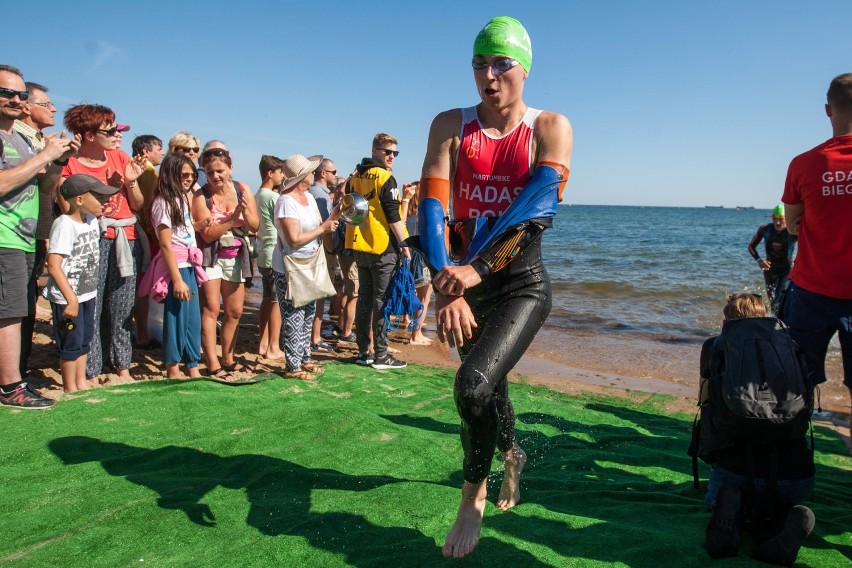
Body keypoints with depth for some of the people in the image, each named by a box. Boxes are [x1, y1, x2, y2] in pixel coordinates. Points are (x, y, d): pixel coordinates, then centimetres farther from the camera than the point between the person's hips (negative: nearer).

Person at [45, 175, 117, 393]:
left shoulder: (92, 221, 6)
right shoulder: (64, 225, -20)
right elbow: (53, 265, -24)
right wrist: (71, 299, -24)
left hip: (87, 294, 8)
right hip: (67, 298, -8)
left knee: (84, 339, 17)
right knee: (71, 342, 3)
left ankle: (81, 383, 31)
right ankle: (70, 388, 19)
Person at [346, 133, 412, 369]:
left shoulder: (355, 177, 12)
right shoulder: (385, 179, -11)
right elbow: (393, 216, -15)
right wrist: (404, 244, -9)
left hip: (360, 247, 7)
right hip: (382, 247, -7)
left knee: (364, 297, 12)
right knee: (382, 300, -3)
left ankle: (364, 352, 16)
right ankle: (381, 355, 1)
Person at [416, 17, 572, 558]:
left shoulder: (550, 127, -5)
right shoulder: (451, 125, 1)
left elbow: (540, 205, -20)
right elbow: (432, 206, -11)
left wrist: (475, 269, -32)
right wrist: (446, 286, -25)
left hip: (522, 283, -3)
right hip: (464, 278, 4)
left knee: (473, 384, -22)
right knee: (489, 383, 19)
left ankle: (473, 494, 6)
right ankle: (512, 454, 53)